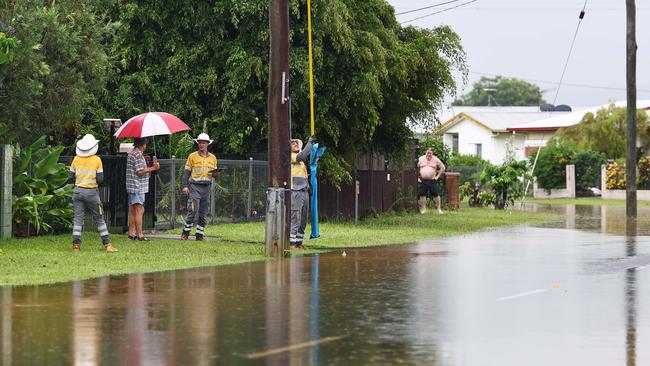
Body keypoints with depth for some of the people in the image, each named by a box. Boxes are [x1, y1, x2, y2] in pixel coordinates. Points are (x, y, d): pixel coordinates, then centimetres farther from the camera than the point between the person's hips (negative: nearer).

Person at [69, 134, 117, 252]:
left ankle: (76, 244, -2)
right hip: (92, 192, -2)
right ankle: (107, 244, 6)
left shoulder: (76, 159, 1)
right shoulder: (96, 160, -7)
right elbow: (100, 179, -10)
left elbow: (70, 177, 3)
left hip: (78, 191, 2)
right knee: (99, 219, 6)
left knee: (78, 218, 4)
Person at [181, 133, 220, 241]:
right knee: (193, 211, -12)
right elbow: (186, 172, 2)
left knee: (203, 213, 5)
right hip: (195, 187, -4)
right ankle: (185, 233, -2)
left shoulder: (212, 158, 12)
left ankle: (200, 235, 10)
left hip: (206, 187, 4)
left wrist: (216, 174, -5)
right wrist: (185, 186, -8)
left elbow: (214, 173, 20)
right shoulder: (192, 156, 3)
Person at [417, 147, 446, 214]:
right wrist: (417, 177, 6)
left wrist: (438, 176, 4)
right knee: (422, 195, -1)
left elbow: (442, 167, 11)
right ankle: (423, 209, 9)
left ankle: (439, 209, 7)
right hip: (422, 181, 1)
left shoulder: (435, 159, 4)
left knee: (436, 195, -2)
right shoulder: (421, 159, 6)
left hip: (432, 180, -1)